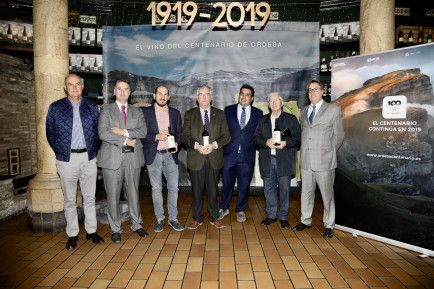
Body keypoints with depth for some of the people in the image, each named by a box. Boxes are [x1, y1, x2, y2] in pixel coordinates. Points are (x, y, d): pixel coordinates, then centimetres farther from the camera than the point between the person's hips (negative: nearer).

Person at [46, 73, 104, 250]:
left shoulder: (92, 107, 6)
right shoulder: (55, 107, 2)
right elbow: (50, 133, 6)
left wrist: (93, 150, 3)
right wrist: (61, 153, 3)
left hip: (89, 157, 1)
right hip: (67, 159, -1)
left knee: (90, 197, 10)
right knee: (69, 199, 8)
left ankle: (91, 231, 22)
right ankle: (72, 234, 21)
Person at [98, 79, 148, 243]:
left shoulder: (137, 112, 13)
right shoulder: (106, 110, 4)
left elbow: (143, 131, -2)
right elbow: (103, 134, -9)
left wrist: (124, 132, -14)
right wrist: (125, 141, -12)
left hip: (133, 157, 2)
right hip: (113, 158, -2)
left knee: (133, 193, 11)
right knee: (113, 195, 4)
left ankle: (136, 225, 25)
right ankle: (115, 229, 18)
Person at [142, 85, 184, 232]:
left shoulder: (175, 113, 9)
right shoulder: (145, 112, 2)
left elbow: (179, 132, 11)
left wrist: (177, 143, -9)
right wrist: (156, 137, -16)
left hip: (170, 155, 2)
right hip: (153, 155, -1)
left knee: (173, 188, 3)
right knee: (156, 189, 6)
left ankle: (173, 219, 16)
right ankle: (159, 219, 19)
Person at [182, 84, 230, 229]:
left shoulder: (219, 114, 8)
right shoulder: (189, 114, 7)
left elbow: (226, 136, 2)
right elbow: (185, 136, -1)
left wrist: (214, 145, -15)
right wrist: (196, 145, -18)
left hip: (214, 158, 1)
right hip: (196, 159, 0)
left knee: (213, 190, 10)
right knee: (197, 191, 8)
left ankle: (214, 217, 25)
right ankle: (197, 218, 23)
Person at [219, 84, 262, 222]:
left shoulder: (258, 113, 5)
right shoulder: (228, 110, 6)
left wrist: (255, 145, -5)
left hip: (247, 155, 0)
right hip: (229, 154, 0)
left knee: (244, 185, 10)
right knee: (227, 184, 11)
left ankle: (240, 210, 29)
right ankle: (223, 208, 31)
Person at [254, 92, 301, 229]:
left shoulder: (291, 119, 6)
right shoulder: (263, 120, 15)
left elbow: (298, 137, 0)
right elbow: (257, 137, 8)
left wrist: (286, 143, -17)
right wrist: (266, 142, -11)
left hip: (284, 160, -3)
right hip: (267, 160, 3)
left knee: (284, 189, 3)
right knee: (269, 188, 8)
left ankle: (283, 217, 16)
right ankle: (271, 215, 22)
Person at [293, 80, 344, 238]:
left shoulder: (333, 109, 0)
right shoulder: (304, 111, 14)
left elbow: (338, 135, 3)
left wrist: (329, 152, 4)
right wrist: (304, 149, 10)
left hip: (324, 161, -4)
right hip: (306, 160, 4)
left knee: (327, 194, 5)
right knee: (306, 192, 12)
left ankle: (328, 225, 19)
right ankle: (305, 220, 27)